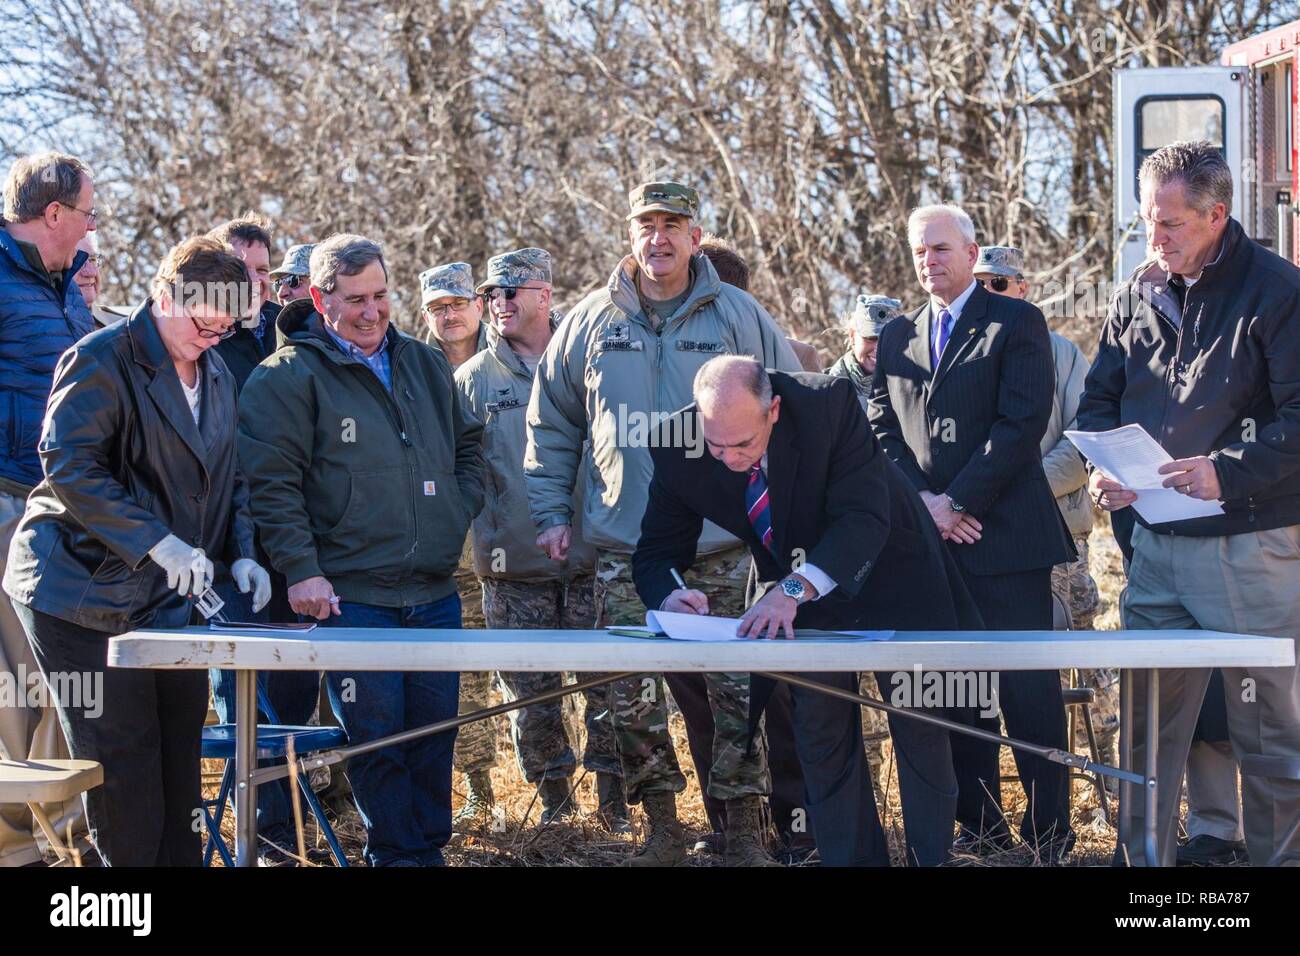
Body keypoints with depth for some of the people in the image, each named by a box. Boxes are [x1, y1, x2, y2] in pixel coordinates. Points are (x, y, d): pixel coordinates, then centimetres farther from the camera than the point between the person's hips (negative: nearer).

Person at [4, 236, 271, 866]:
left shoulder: (217, 376, 14)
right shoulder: (101, 361, -11)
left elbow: (226, 478, 23)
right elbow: (68, 467, -20)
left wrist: (240, 553, 5)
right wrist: (158, 542, -27)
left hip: (170, 597, 7)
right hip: (86, 594, -7)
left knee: (177, 754, 8)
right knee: (122, 760, -5)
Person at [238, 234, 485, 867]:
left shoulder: (425, 365, 14)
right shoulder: (289, 377, -5)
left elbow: (467, 447, 26)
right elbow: (271, 482, -10)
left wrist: (457, 515, 13)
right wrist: (301, 569, -15)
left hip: (435, 593, 5)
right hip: (353, 596, -5)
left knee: (435, 732, 9)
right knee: (376, 740, -2)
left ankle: (429, 848, 21)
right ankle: (395, 854, 10)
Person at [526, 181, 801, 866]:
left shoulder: (740, 318, 2)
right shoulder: (592, 322, 7)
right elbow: (552, 427, 16)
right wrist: (553, 514, 10)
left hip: (724, 548, -2)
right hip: (623, 550, 2)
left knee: (736, 688, -3)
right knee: (632, 694, 0)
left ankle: (743, 827, 6)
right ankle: (661, 827, 13)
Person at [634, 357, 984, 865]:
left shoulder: (830, 403, -32)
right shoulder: (678, 448, -22)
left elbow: (865, 518, -35)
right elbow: (656, 552, -13)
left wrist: (795, 588, -48)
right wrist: (669, 596, -37)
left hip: (886, 575, -3)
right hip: (798, 596, 3)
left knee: (920, 726, 2)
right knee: (820, 733, 4)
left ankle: (933, 859, 14)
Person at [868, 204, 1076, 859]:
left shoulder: (1016, 323, 1)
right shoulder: (897, 337, 17)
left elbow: (1022, 422, -8)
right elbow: (883, 431, 12)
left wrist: (958, 502, -12)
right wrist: (922, 501, -5)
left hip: (1005, 535, -5)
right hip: (929, 537, 5)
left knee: (1028, 689, -6)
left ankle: (1049, 831, -1)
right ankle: (980, 825, 13)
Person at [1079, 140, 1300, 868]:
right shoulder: (1139, 295, 9)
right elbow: (1100, 397, 17)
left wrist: (1227, 472, -24)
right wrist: (1104, 466, -2)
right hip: (1157, 541, 5)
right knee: (1149, 724, 7)